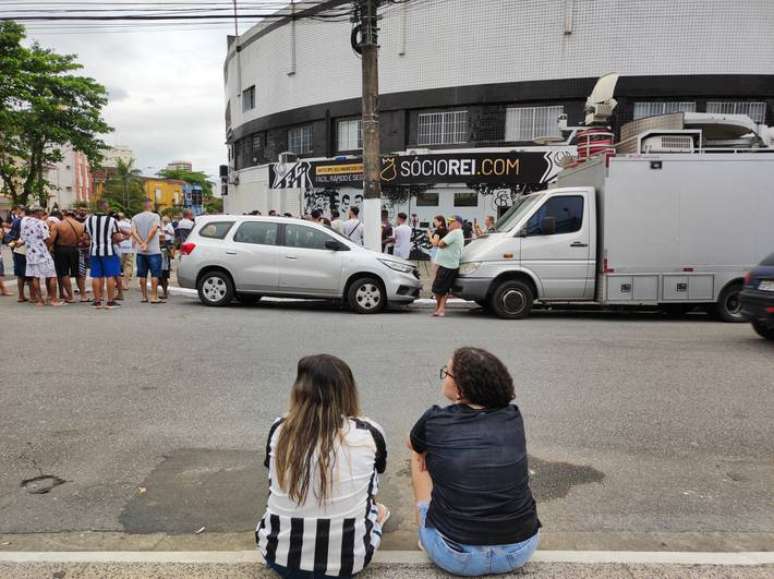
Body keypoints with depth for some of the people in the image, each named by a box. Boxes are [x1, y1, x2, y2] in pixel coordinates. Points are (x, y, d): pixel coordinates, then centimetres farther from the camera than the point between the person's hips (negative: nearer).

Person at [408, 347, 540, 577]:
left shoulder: (434, 421, -10)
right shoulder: (514, 418, -3)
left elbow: (413, 445, 14)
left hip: (456, 556, -3)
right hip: (521, 550, 3)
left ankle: (426, 538, 32)